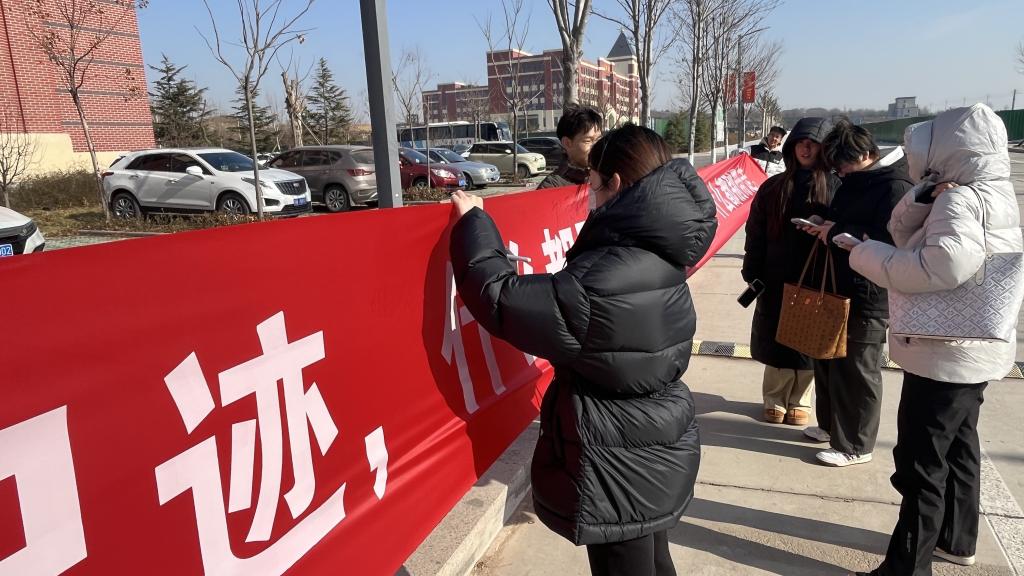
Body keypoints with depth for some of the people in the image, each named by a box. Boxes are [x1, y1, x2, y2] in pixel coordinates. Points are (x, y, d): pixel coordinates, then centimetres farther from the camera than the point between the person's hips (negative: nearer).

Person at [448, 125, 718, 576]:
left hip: (618, 467, -8)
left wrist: (473, 222, -10)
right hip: (659, 452, 8)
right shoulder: (660, 263, -1)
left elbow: (501, 297, -23)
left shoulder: (596, 286, -30)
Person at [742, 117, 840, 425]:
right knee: (776, 340, 9)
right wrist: (752, 273, -1)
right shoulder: (773, 187, 3)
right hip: (777, 279, 1)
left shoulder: (835, 188, -1)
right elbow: (755, 233, 3)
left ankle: (799, 400, 27)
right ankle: (775, 399, 26)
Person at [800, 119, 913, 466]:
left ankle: (855, 445, 17)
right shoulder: (855, 180, 10)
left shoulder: (896, 187, -17)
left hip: (869, 297, -9)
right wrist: (825, 227, 2)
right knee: (828, 360, 18)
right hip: (840, 287, 9)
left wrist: (839, 232, -21)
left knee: (857, 371, 2)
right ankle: (831, 424, 36)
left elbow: (891, 241, -26)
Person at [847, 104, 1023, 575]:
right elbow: (907, 236, 7)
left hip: (947, 353, -10)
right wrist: (922, 199, -11)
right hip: (973, 349, 10)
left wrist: (864, 253, -27)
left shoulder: (962, 200, -20)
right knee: (956, 447, 22)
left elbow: (945, 265, -37)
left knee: (920, 463, -2)